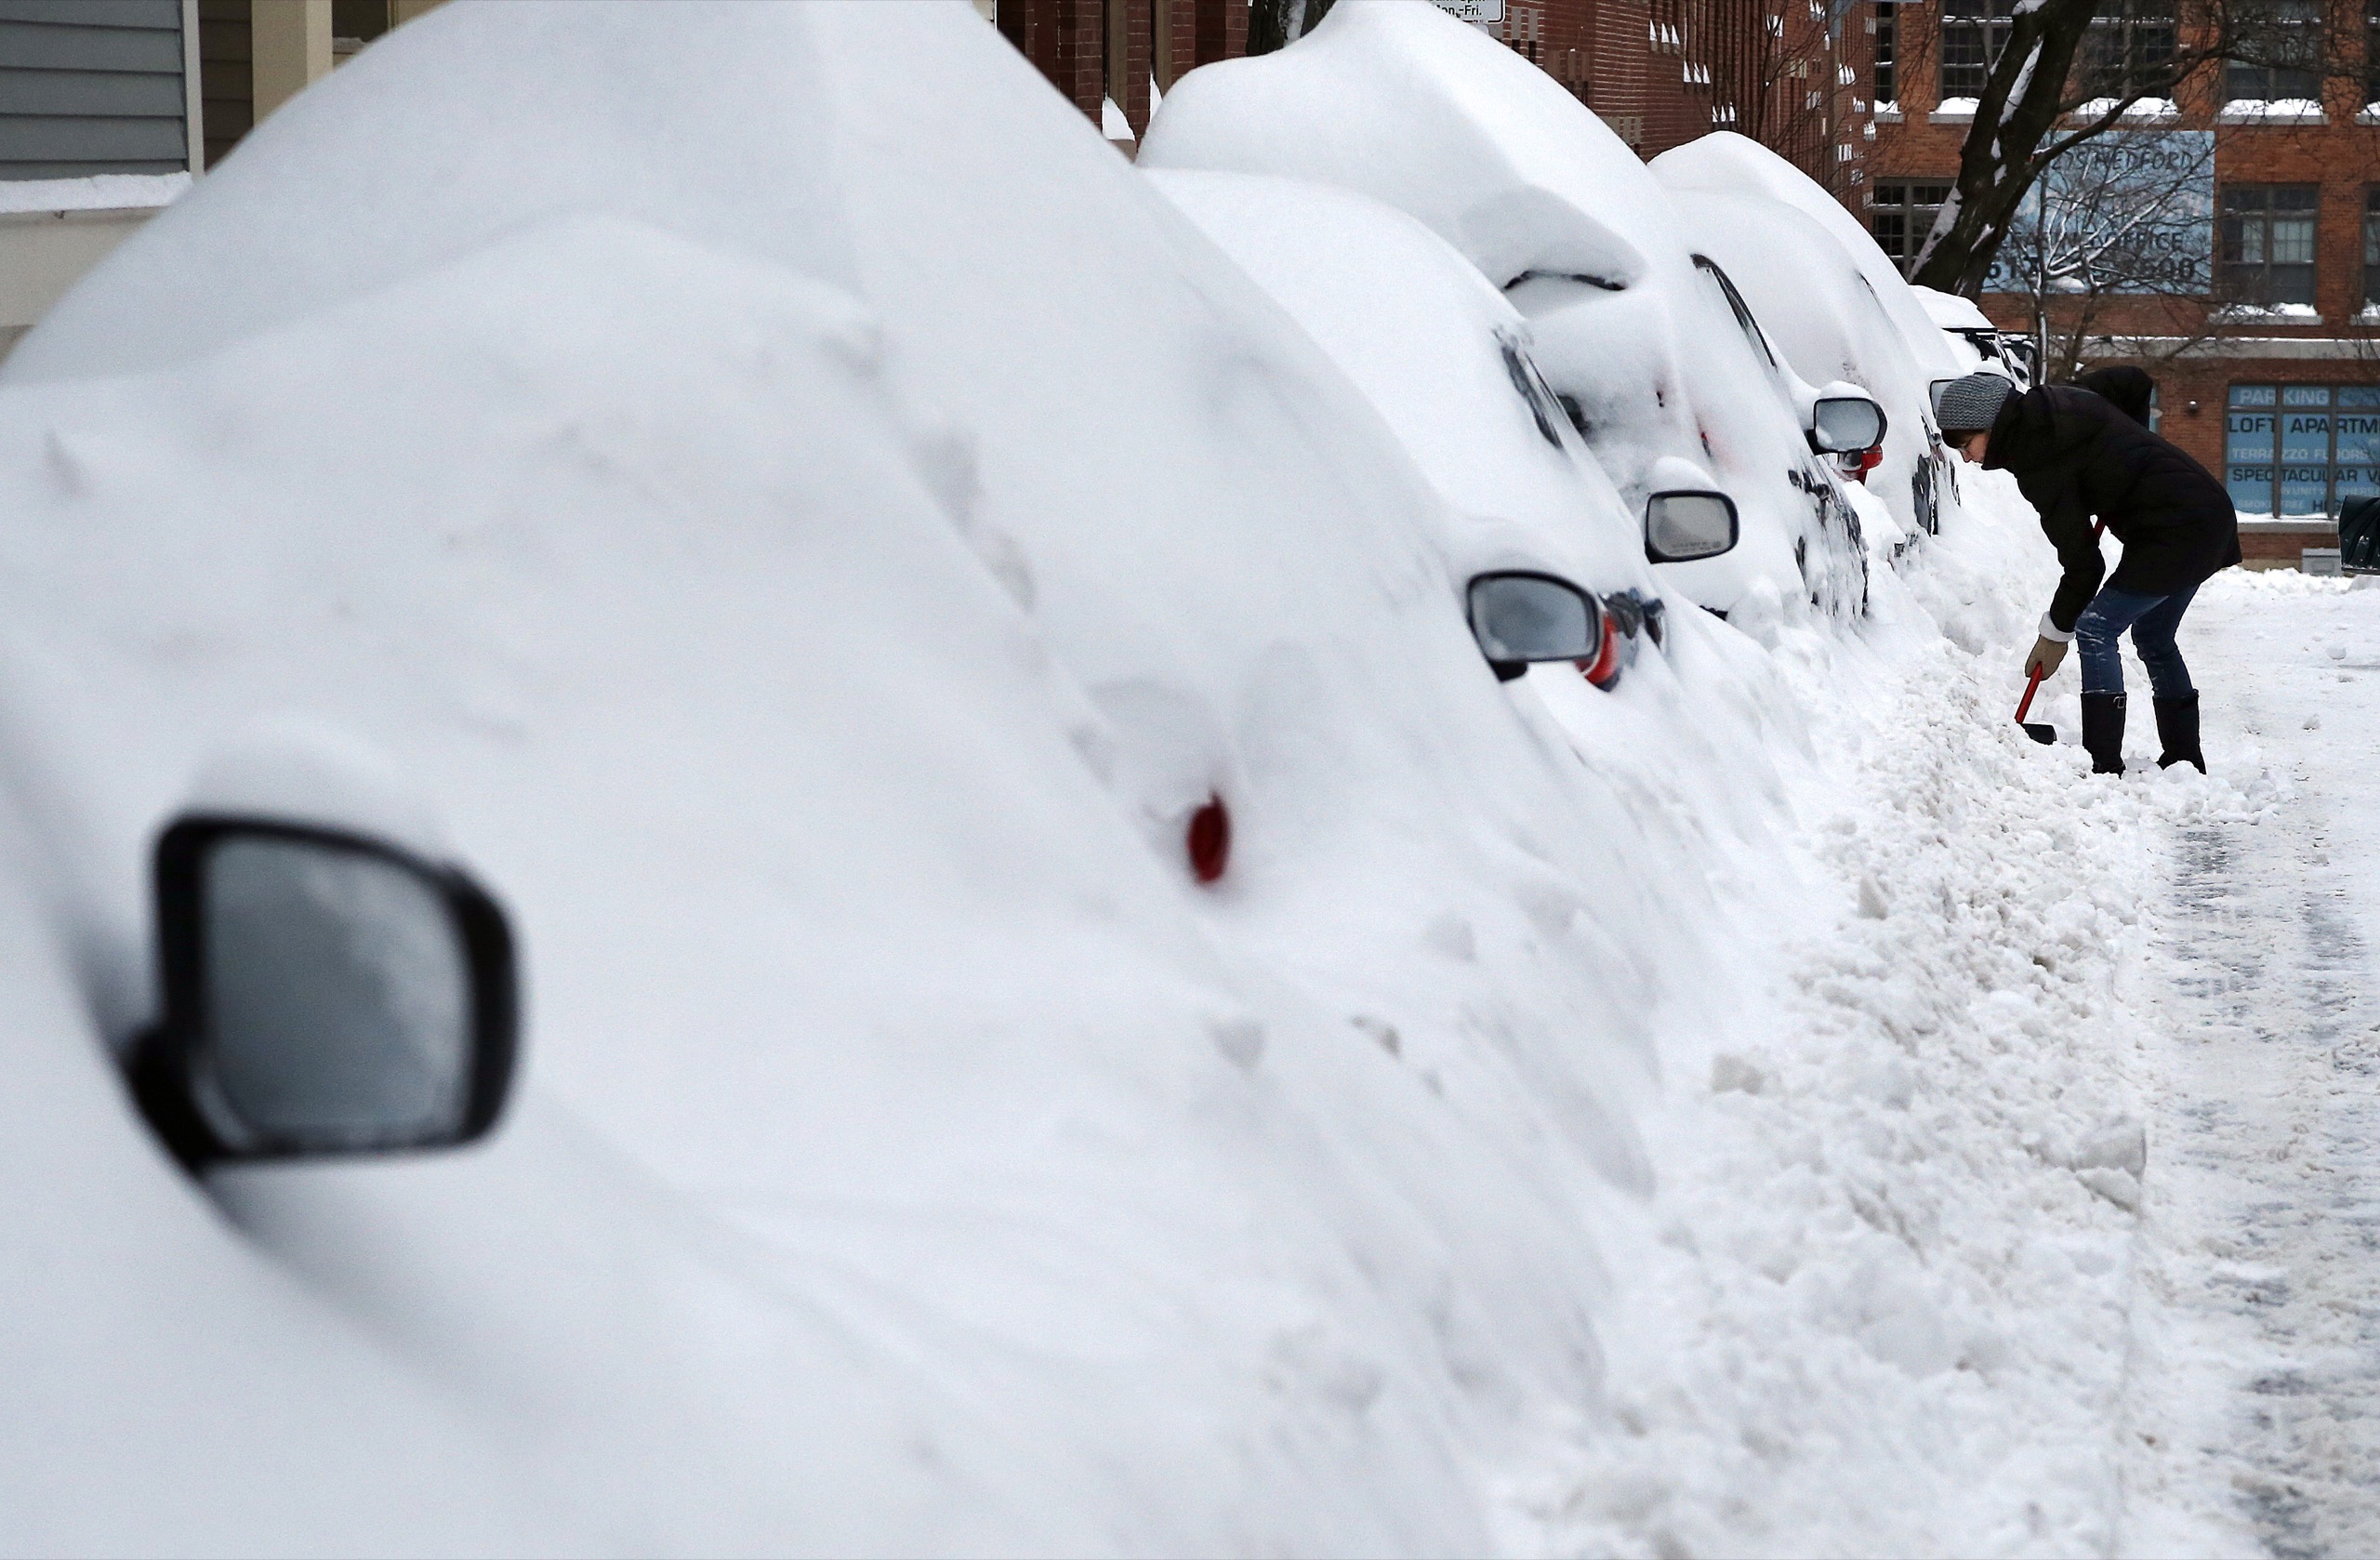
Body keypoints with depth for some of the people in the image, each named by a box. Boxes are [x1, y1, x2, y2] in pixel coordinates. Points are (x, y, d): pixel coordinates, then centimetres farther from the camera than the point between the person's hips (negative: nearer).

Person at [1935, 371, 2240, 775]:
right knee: (2153, 636, 20)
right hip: (2211, 513, 10)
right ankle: (2185, 759, 25)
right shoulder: (2054, 404, 9)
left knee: (2095, 630, -7)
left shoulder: (2037, 461, -16)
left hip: (2174, 529, -10)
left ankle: (2105, 765, -11)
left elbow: (2081, 560, -14)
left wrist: (2056, 631, -2)